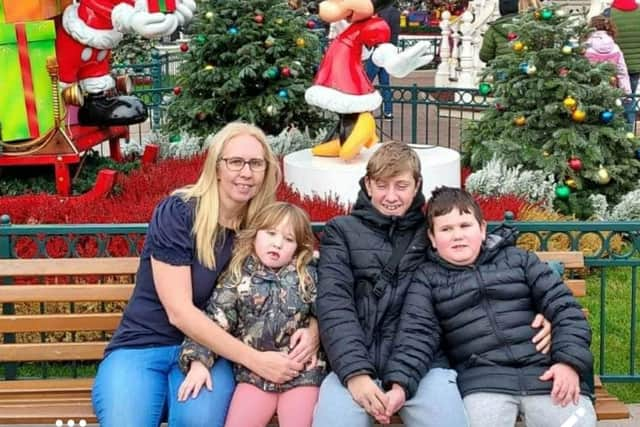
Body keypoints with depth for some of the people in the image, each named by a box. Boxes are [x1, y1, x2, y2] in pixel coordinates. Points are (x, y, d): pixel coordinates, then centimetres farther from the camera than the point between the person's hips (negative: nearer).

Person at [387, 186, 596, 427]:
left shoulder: (518, 259, 14)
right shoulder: (428, 278, 13)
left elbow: (563, 307, 9)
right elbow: (416, 333, 1)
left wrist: (570, 362, -6)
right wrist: (399, 384, -16)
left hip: (546, 371, 1)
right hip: (482, 378, 0)